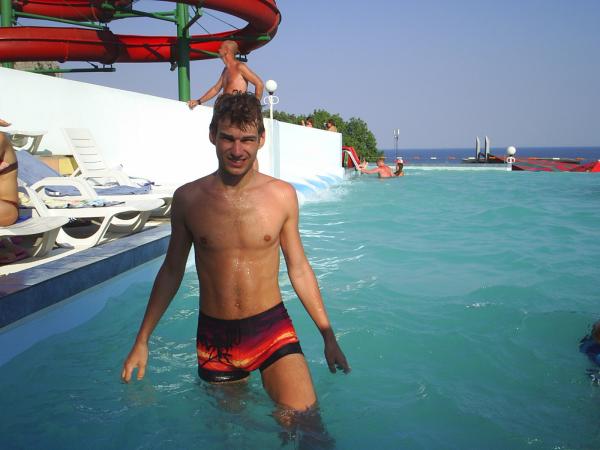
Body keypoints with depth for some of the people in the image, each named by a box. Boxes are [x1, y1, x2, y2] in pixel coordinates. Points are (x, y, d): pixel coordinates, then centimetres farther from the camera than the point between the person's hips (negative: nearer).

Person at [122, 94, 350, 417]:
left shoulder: (282, 195, -4)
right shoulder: (187, 198, -3)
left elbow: (299, 269, 5)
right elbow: (171, 271, 7)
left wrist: (328, 336, 6)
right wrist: (141, 341, 9)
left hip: (272, 329, -1)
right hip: (214, 336, 1)